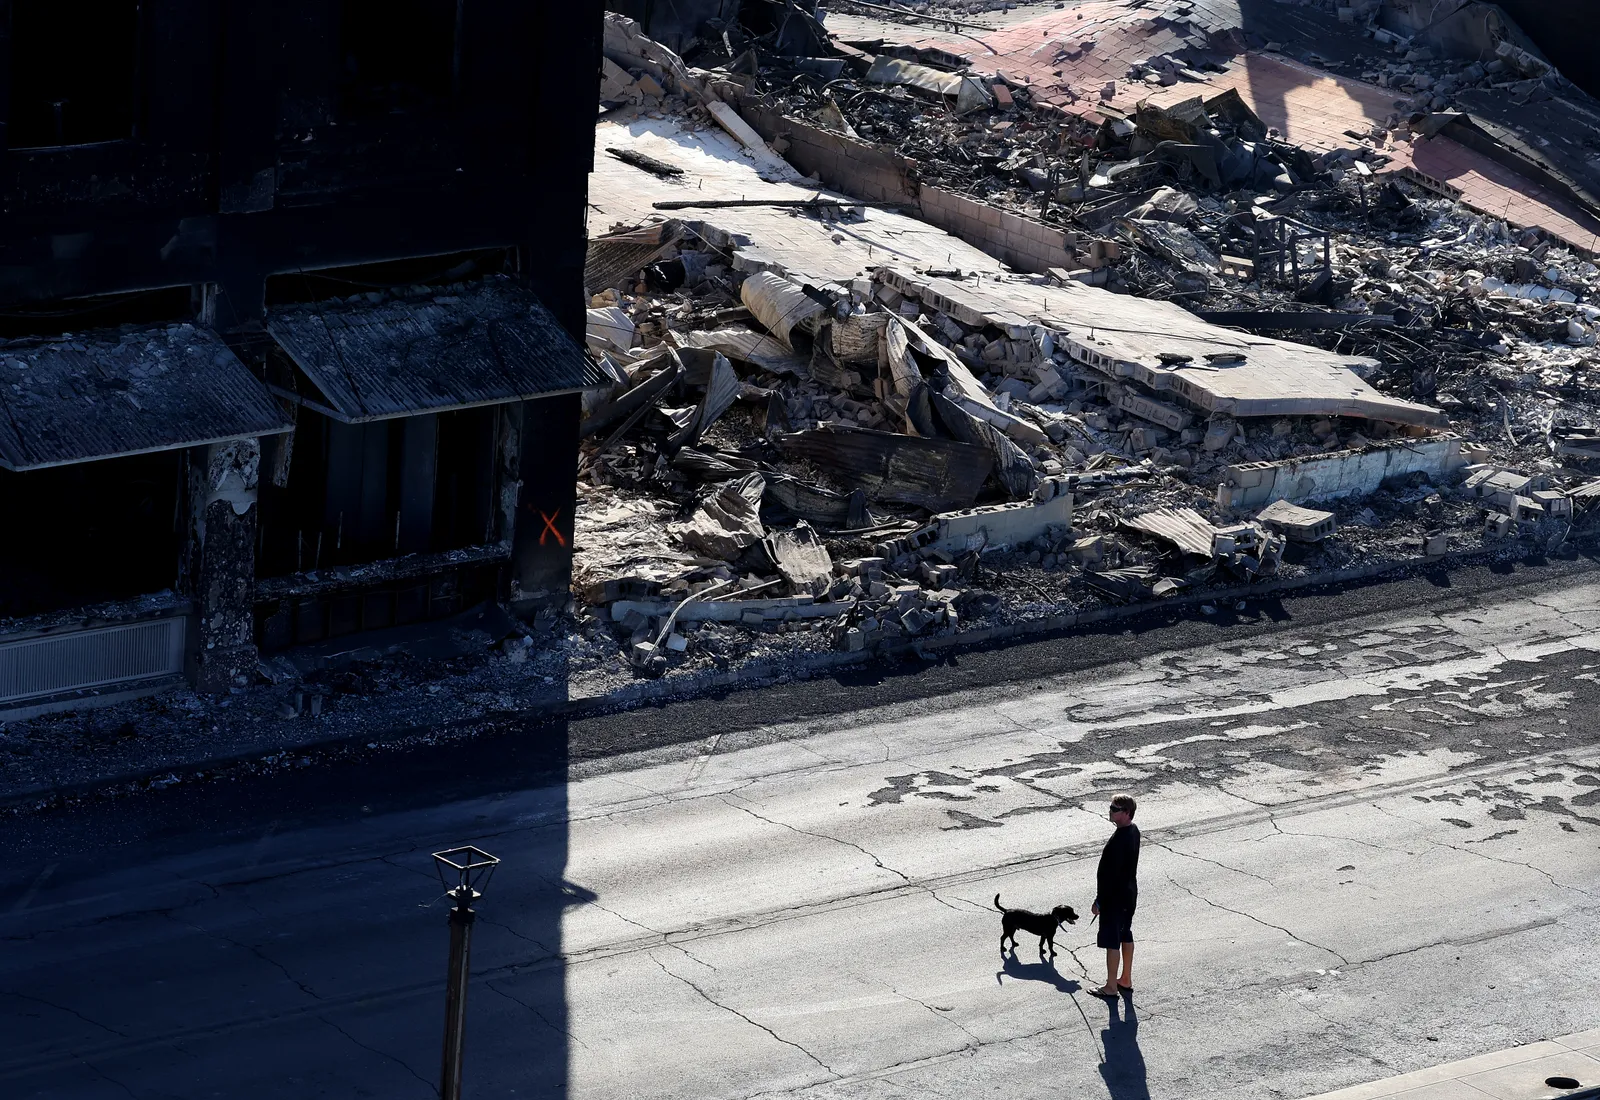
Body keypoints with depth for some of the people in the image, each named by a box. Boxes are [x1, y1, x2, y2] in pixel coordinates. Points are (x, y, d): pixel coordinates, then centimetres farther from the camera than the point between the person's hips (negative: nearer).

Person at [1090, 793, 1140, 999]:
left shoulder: (1118, 841, -29)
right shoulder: (1133, 830, 2)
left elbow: (1111, 874, -25)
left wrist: (1099, 900, -17)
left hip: (1115, 897, -10)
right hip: (1129, 893, 10)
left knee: (1112, 941, 2)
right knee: (1126, 936, 19)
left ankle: (1111, 986, 11)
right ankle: (1126, 980, 31)